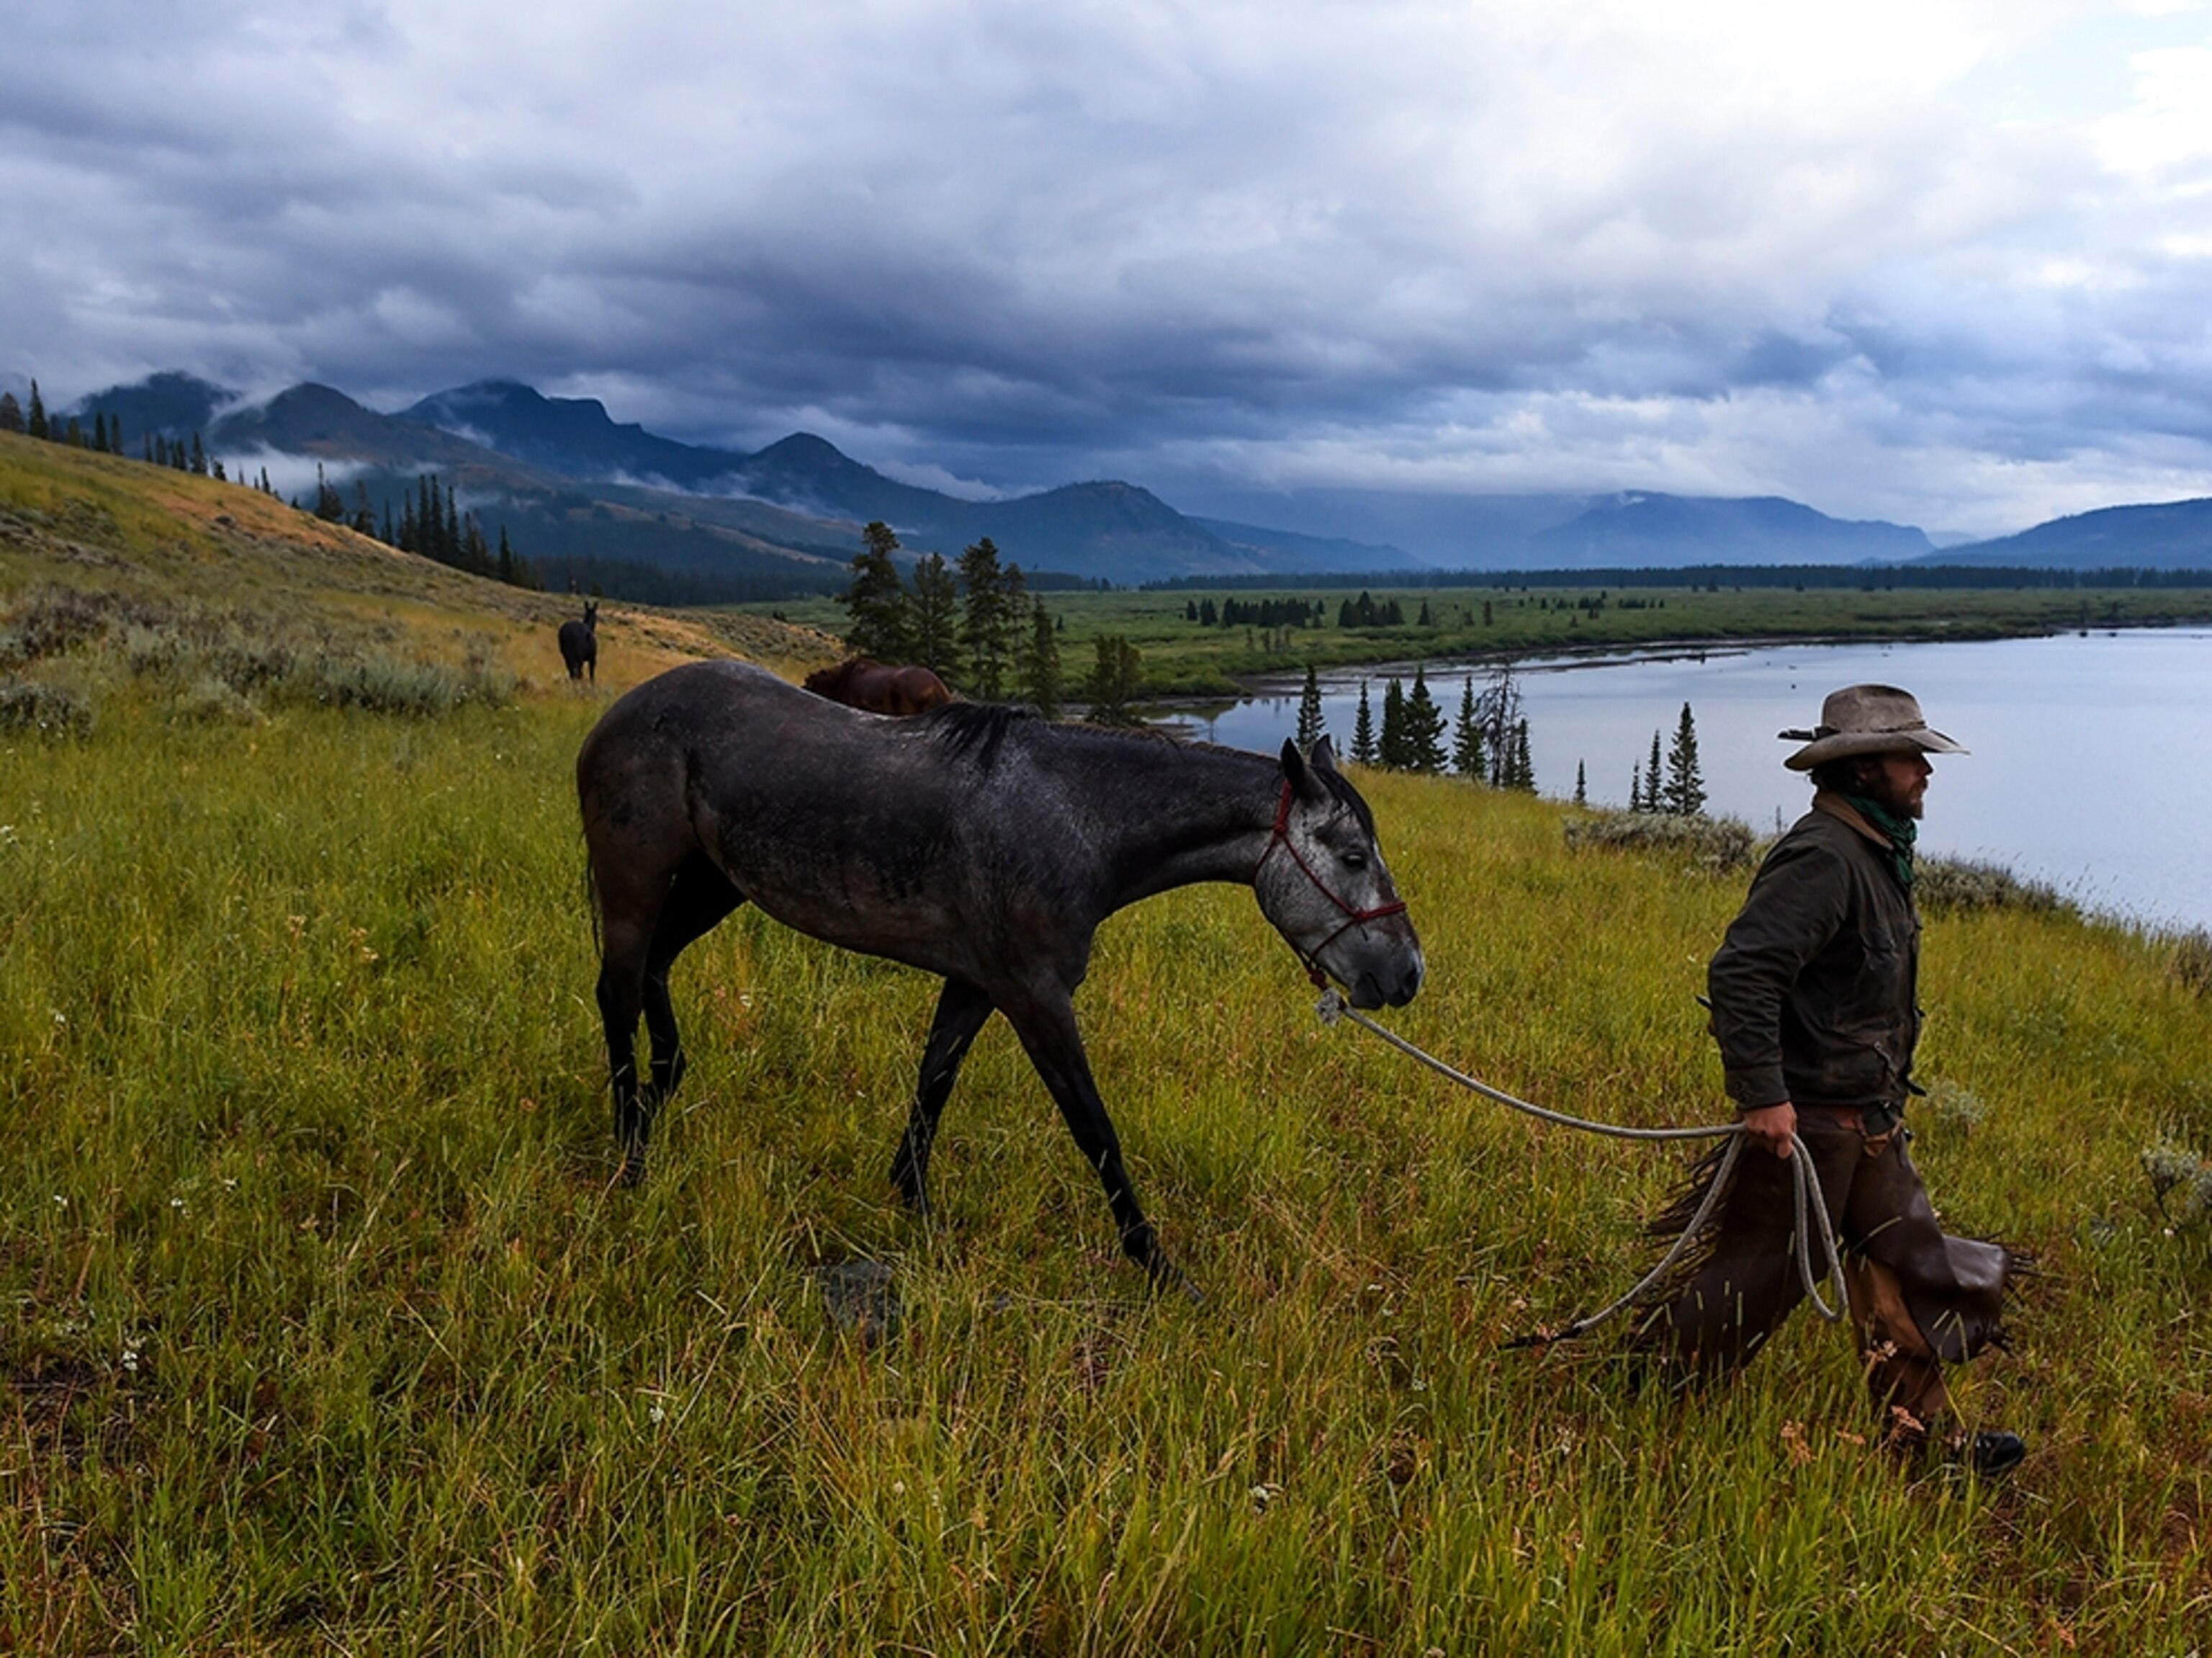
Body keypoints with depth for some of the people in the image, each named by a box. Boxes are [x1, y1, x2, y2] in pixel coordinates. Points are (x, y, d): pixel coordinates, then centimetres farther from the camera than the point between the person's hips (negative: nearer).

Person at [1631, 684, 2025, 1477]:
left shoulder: (1875, 853, 12)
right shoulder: (1823, 857, -21)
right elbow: (1739, 971, -30)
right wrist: (1763, 1094, -30)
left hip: (1868, 1119, 10)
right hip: (1808, 1116, -10)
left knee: (1906, 1263, 16)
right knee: (1754, 1274, 1)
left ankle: (1924, 1431, 30)